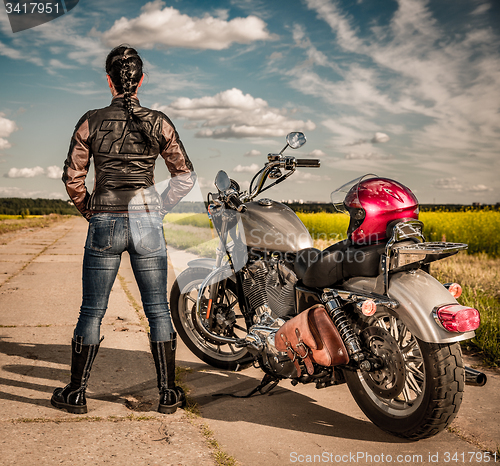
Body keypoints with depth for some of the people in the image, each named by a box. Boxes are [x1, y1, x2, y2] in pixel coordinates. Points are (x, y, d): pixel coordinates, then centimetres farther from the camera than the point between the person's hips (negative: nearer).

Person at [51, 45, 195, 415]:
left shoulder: (91, 122, 0)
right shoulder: (158, 122, 1)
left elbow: (73, 177, 1)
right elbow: (186, 175, 0)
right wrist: (159, 209, 8)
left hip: (104, 223, 0)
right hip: (146, 222, 0)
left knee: (92, 311, 10)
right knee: (158, 309, 8)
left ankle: (76, 393, 21)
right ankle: (168, 393, 14)